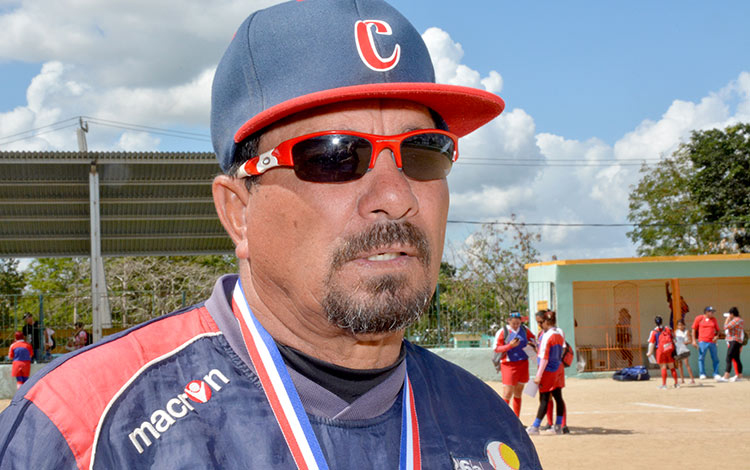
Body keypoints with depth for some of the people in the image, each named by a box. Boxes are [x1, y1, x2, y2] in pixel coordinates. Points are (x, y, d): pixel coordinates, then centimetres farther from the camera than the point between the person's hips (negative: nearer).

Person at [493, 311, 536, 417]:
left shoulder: (524, 329, 6)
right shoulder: (502, 332, -8)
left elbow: (532, 338, 24)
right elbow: (496, 349, -9)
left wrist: (532, 343, 2)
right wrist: (510, 345, -21)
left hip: (523, 364, 5)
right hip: (509, 365, -5)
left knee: (518, 393, 10)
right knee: (507, 393, -9)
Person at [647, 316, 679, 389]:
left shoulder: (654, 332, -4)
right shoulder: (668, 329, 7)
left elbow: (651, 343, -6)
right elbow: (674, 338, 12)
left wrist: (650, 352, 2)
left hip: (661, 351, -3)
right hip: (670, 350, 3)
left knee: (663, 368, 2)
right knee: (672, 367, 12)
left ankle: (664, 384, 2)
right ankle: (676, 383, 16)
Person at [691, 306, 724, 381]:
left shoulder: (714, 319, 13)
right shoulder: (699, 318, 3)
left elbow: (717, 330, 19)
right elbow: (694, 329, 5)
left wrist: (717, 336, -2)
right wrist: (694, 340, -2)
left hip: (712, 342, 4)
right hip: (702, 341, -3)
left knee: (715, 358, 3)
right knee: (701, 358, -7)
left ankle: (716, 375, 9)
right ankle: (702, 374, -1)